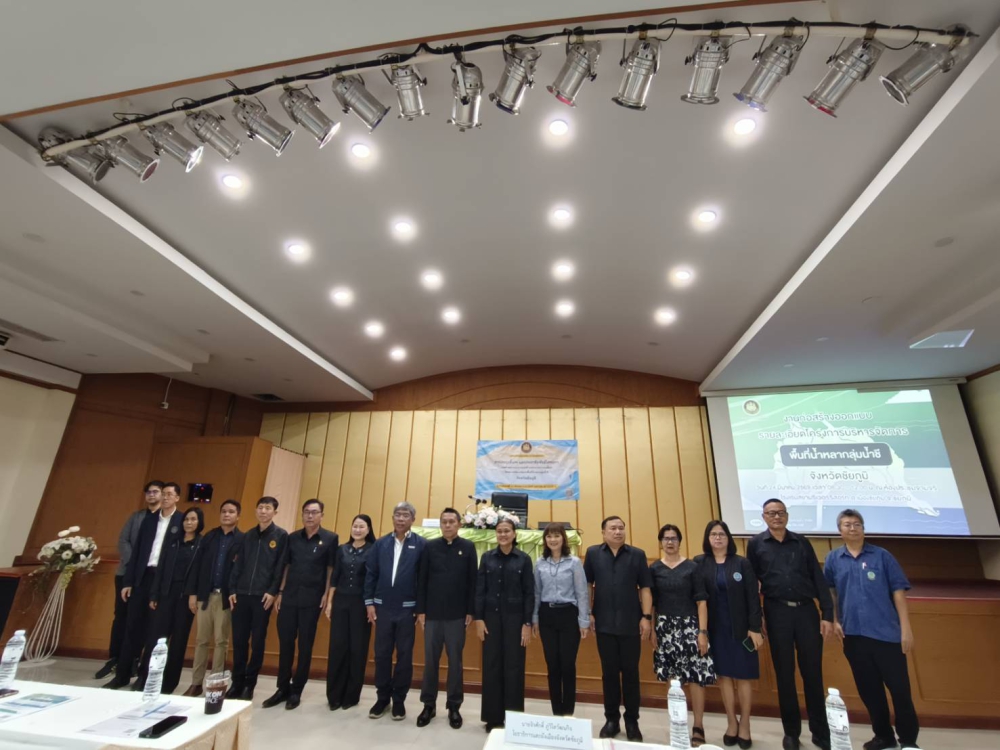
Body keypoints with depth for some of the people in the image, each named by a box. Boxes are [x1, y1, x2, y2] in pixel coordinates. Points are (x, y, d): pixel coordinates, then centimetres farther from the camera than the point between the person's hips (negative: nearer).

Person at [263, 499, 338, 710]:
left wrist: (326, 595, -8)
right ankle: (283, 688, 25)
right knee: (285, 642, 9)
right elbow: (286, 566, 11)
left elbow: (331, 569, -3)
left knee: (305, 645, 7)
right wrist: (280, 592, 5)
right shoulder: (292, 538, 7)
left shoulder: (330, 539, -4)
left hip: (311, 599, -3)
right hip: (289, 597, 3)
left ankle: (296, 690, 22)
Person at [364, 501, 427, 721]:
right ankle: (383, 697, 30)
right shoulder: (381, 543, 3)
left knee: (404, 655, 10)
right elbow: (371, 574, 6)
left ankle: (399, 700, 26)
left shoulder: (421, 544, -6)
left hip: (407, 608, -2)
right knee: (381, 654, 12)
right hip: (383, 607, 3)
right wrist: (369, 602, 1)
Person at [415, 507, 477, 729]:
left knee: (455, 661, 10)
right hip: (432, 613, 1)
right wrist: (420, 610, -2)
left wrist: (470, 611, -4)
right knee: (430, 660, 11)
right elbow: (421, 580, 1)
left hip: (457, 615, -1)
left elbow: (472, 581, -2)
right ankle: (429, 704, 28)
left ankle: (454, 707, 25)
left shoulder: (468, 548, -3)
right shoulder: (430, 547, 0)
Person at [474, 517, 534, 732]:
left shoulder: (524, 559, -3)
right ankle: (493, 717, 25)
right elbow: (480, 590, 2)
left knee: (514, 667, 6)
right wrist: (478, 618, -3)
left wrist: (527, 623, -6)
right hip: (491, 617, 2)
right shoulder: (487, 557, 1)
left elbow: (529, 593, -3)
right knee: (491, 666, 9)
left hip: (515, 618, -1)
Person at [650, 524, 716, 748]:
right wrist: (651, 630, 0)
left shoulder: (692, 567, -3)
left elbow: (701, 601, -4)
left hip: (689, 626, -1)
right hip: (665, 628, 2)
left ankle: (698, 728, 14)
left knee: (696, 676, -2)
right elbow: (650, 603, 4)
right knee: (673, 679, 9)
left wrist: (703, 632, -10)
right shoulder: (654, 569, 1)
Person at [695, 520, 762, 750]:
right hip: (715, 628, 1)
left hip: (740, 627, -1)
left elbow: (753, 597, -5)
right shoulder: (699, 563, -3)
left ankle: (745, 725, 23)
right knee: (723, 675, 10)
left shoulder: (742, 563, -4)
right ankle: (732, 723, 25)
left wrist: (755, 628, -9)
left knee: (743, 676, 6)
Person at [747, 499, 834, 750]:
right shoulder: (756, 544, 0)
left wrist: (828, 615, -2)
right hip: (777, 612, -1)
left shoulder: (801, 542, 5)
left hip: (806, 610, 1)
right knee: (784, 674, 9)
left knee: (813, 672, 7)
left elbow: (818, 578, 4)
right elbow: (751, 582, 2)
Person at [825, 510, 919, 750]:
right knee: (869, 690, 11)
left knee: (899, 687, 4)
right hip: (853, 634, 2)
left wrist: (905, 627, -7)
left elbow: (898, 591, -2)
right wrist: (833, 620, 7)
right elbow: (828, 590, 13)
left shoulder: (882, 556, -1)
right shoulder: (833, 559, 4)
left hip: (886, 632, -2)